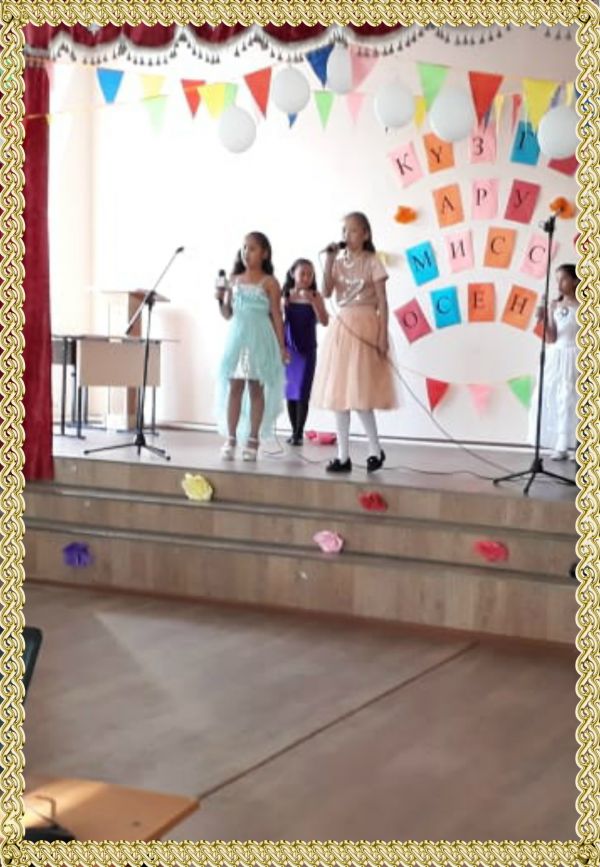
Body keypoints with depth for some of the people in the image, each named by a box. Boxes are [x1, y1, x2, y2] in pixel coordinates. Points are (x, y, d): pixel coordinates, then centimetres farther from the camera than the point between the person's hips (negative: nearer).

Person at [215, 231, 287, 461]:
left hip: (259, 339, -3)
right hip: (237, 338, 3)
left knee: (256, 388, 1)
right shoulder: (234, 280, 10)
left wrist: (281, 346, -3)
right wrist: (221, 300, -8)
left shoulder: (269, 282, -1)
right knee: (234, 387, 2)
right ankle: (230, 439, 5)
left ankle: (253, 440, 6)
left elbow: (276, 316, -1)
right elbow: (227, 314, 12)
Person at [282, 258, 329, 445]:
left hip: (307, 350, -1)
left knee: (302, 393, -5)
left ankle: (299, 433, 0)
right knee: (290, 392, 7)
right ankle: (294, 431, 17)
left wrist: (312, 301, -18)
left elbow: (324, 321, -10)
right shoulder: (285, 296, 0)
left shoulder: (315, 296, -1)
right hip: (288, 348, 2)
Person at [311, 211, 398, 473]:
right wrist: (330, 261, -8)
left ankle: (376, 449, 9)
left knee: (360, 392, -8)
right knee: (338, 392, 3)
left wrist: (383, 334, -13)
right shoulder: (338, 262, 10)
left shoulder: (372, 262, -4)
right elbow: (327, 292, -3)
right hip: (341, 327, 6)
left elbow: (382, 301, -6)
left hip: (365, 326, -5)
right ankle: (343, 456, 8)